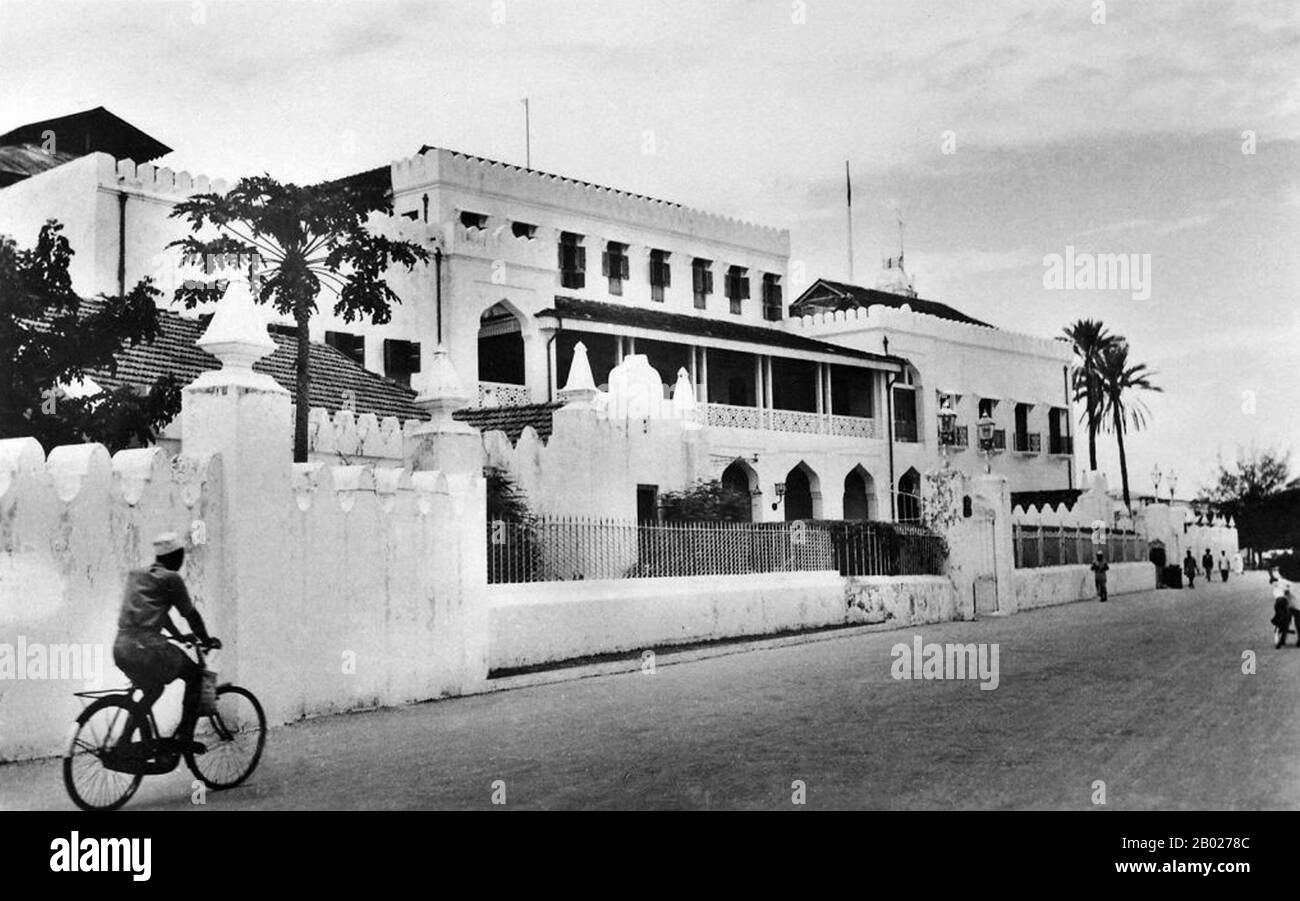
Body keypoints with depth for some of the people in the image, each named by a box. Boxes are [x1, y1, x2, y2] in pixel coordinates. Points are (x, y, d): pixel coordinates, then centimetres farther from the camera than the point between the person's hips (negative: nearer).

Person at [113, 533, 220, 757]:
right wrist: (207, 641, 19)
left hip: (120, 648, 7)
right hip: (146, 647, -7)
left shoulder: (135, 575, 21)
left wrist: (180, 636, 41)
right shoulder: (171, 579, -2)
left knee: (152, 690, 29)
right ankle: (184, 738, 9)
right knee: (195, 674, 13)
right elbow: (191, 615, 4)